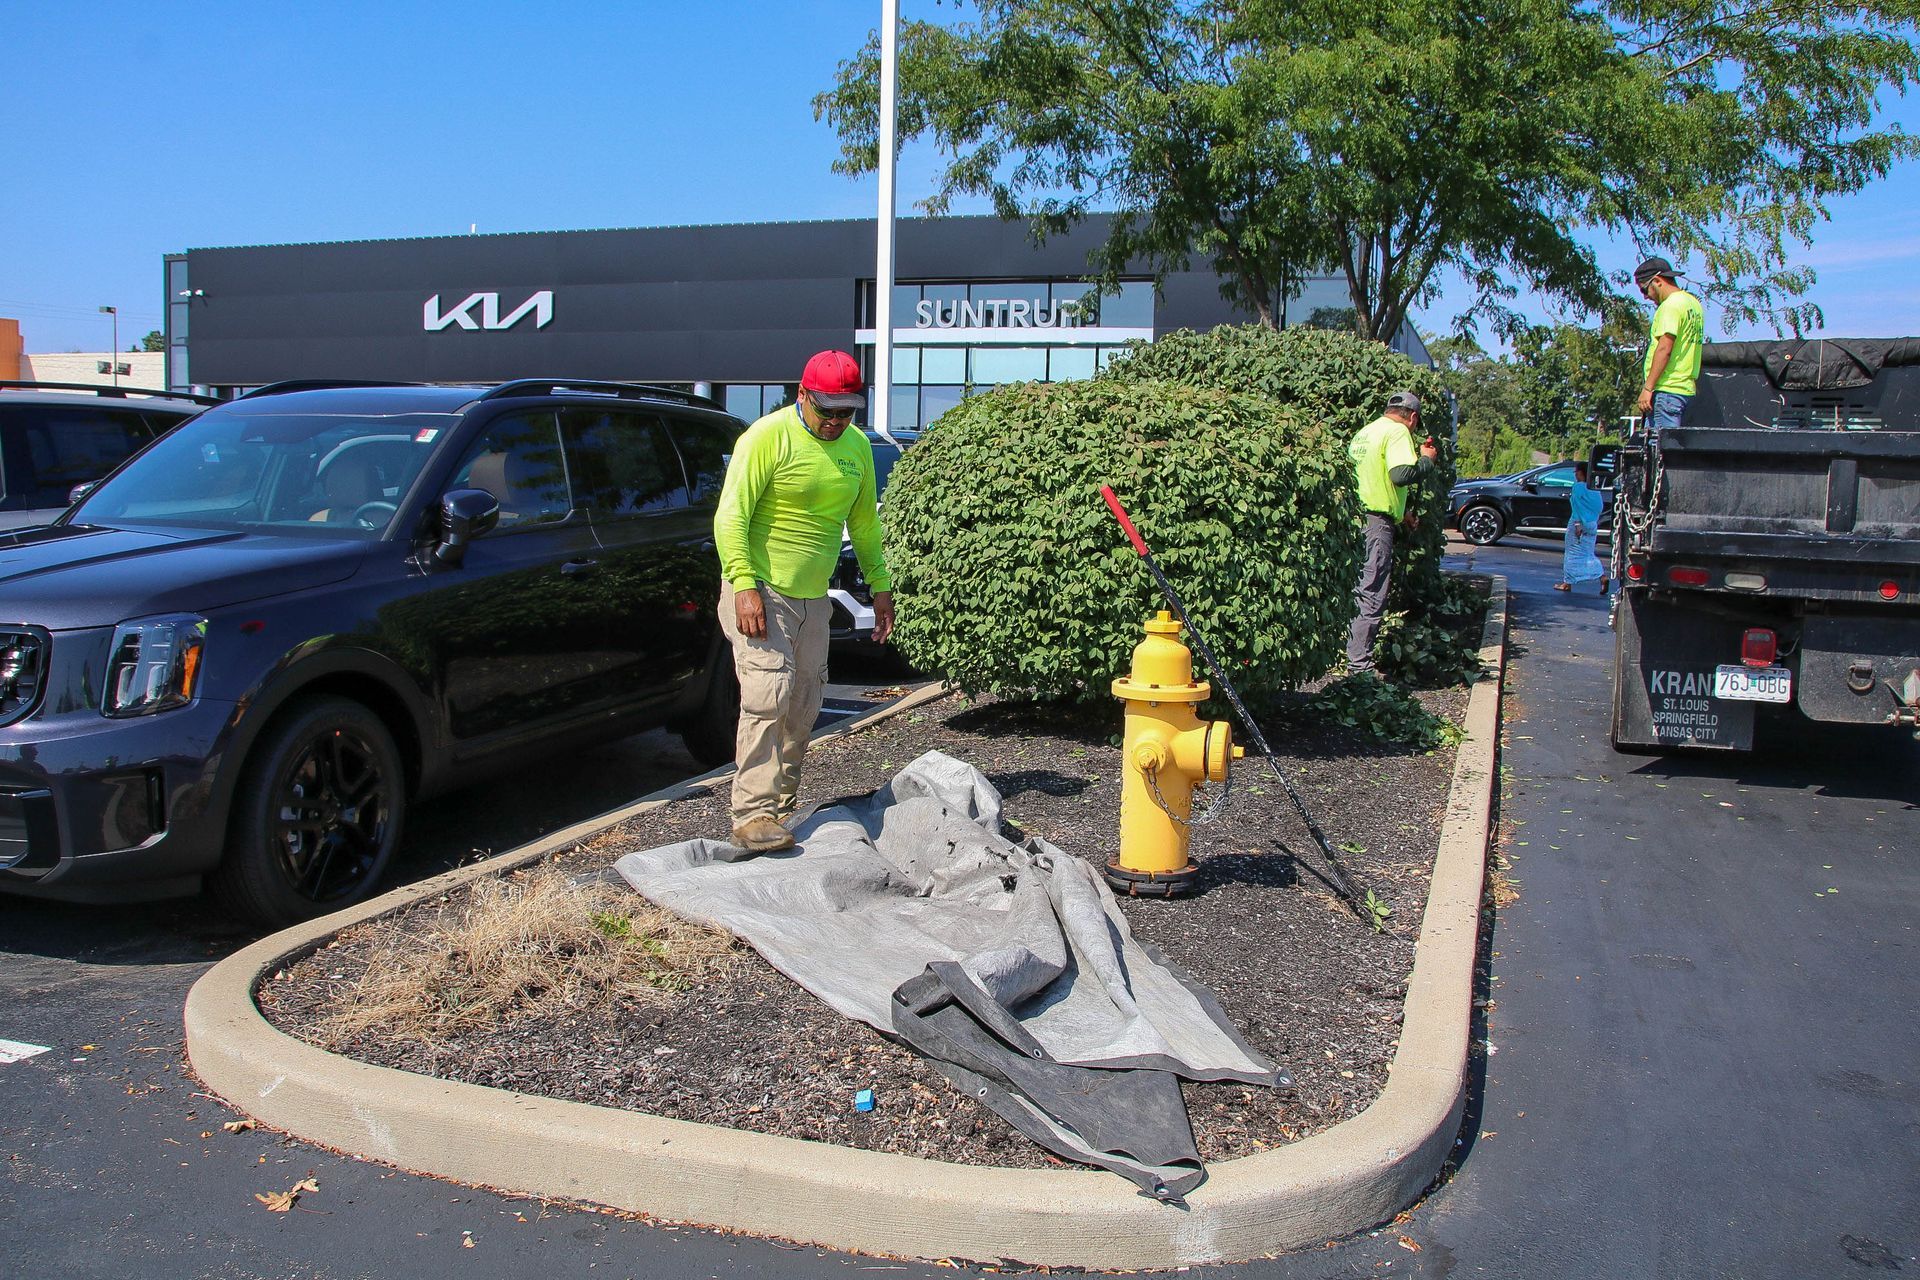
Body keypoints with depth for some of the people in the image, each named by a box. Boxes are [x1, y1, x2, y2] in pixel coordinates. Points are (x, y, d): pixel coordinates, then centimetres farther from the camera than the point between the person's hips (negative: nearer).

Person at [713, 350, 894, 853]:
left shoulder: (857, 446, 8)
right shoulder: (768, 436, -12)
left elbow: (864, 522, 20)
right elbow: (731, 517, -15)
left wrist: (880, 585, 17)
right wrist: (744, 585, -24)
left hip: (813, 598, 7)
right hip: (760, 594, -7)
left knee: (802, 710, 10)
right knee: (768, 697, -17)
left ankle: (782, 805, 24)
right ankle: (752, 815, -15)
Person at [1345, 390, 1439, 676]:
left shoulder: (1365, 431, 20)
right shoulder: (1398, 431, -8)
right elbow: (1401, 474, -23)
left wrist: (1403, 510, 31)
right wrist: (1426, 459, -4)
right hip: (1376, 523, -9)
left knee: (1358, 590, 18)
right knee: (1372, 596, -5)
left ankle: (1347, 651, 25)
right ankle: (1359, 663, -5)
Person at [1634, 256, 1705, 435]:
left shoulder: (1672, 304, -9)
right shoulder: (1694, 303, 20)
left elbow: (1664, 348, -17)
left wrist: (1647, 388, -18)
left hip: (1667, 390, -10)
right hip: (1687, 388, 10)